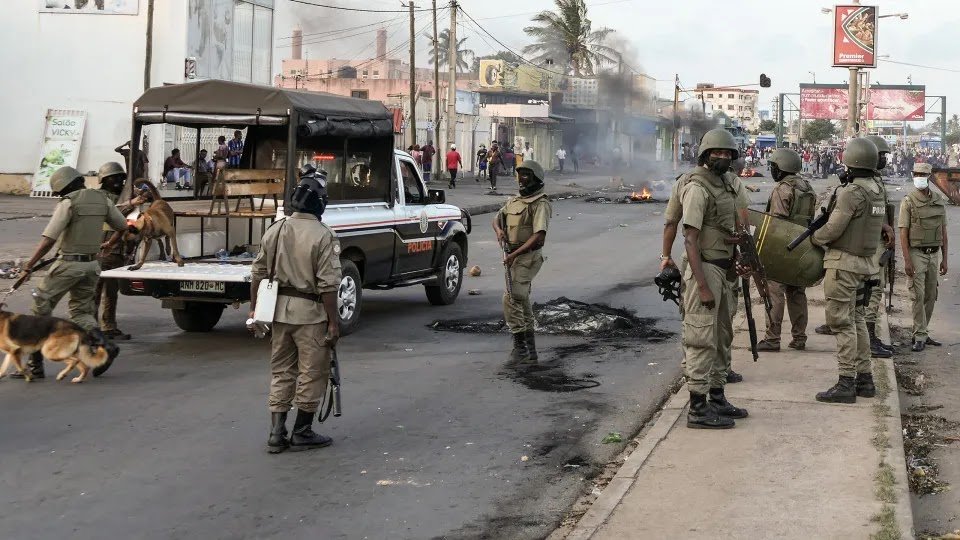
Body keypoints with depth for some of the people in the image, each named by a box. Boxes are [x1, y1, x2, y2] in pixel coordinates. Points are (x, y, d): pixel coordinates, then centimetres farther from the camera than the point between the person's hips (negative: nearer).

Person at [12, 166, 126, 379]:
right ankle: (104, 346, -9)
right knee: (81, 311, 16)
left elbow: (49, 239, -18)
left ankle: (35, 365, 4)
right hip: (91, 264, 6)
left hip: (68, 264, -6)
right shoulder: (102, 199, 5)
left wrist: (30, 264, -11)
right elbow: (122, 225, 17)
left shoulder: (68, 203, -13)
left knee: (40, 310, 4)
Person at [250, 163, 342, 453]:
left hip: (279, 310, 6)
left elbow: (258, 274, 7)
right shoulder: (323, 236, -14)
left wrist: (254, 308, 17)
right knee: (312, 374, 7)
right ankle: (302, 433, 14)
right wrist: (334, 322, -11)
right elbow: (328, 285, -16)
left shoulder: (275, 230, 4)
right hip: (310, 313, -6)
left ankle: (276, 434, 15)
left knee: (281, 372, 15)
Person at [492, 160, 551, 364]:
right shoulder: (514, 200, 14)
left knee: (511, 299, -15)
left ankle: (519, 346, -8)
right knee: (522, 300, 13)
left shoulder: (540, 204, -14)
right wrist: (499, 230, -5)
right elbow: (497, 217, 20)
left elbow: (539, 235, -22)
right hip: (514, 256, 10)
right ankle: (530, 349, 21)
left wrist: (514, 254, -25)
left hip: (528, 257, -9)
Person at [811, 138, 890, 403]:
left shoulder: (852, 192, -19)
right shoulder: (878, 190, 8)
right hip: (865, 262, 9)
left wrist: (813, 238, 1)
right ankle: (864, 379, 21)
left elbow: (833, 229, -18)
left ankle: (846, 383, -3)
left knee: (842, 322, -5)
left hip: (844, 262, -9)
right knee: (857, 319, 17)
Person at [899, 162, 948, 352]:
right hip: (916, 253, -5)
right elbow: (903, 233, -10)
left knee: (931, 296, 9)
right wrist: (907, 261, -16)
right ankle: (920, 337, -3)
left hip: (934, 254, 5)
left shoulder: (939, 200, 7)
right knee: (918, 296, -7)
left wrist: (944, 259, 9)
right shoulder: (909, 201, -7)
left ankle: (922, 333, 19)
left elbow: (943, 231, 12)